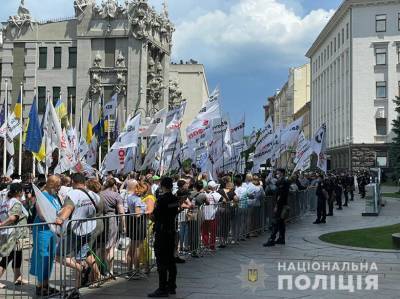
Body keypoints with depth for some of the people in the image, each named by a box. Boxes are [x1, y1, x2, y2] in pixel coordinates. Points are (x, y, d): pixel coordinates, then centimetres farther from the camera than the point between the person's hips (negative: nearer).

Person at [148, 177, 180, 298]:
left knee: (161, 261, -4)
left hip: (161, 232, -8)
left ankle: (162, 289, -2)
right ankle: (171, 286, 21)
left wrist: (152, 216, 6)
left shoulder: (162, 199, -16)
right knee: (171, 259, 14)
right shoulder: (175, 199, 7)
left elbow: (155, 216, -14)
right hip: (172, 230, 8)